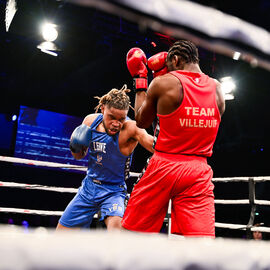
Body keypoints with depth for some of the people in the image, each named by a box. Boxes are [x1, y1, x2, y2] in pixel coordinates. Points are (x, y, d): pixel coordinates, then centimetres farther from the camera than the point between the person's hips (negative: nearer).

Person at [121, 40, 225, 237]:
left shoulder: (163, 82, -5)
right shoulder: (216, 89, 7)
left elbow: (141, 121, 8)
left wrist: (139, 79, 18)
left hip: (164, 166, -3)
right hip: (199, 172, 3)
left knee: (132, 231, 12)